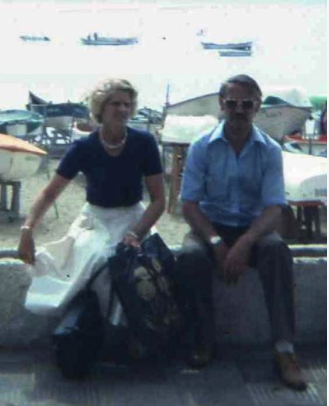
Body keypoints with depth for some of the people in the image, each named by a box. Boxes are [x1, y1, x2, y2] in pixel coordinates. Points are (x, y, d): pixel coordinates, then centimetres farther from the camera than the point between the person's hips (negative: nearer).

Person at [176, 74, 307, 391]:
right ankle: (202, 342, -15)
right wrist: (217, 243, -24)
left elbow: (274, 208, -12)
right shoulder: (202, 147, -5)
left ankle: (284, 348, -30)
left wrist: (244, 243, -31)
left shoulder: (270, 150, -4)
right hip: (211, 225, 0)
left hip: (252, 228, 0)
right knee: (191, 256, -33)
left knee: (278, 251, -33)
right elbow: (189, 205, -8)